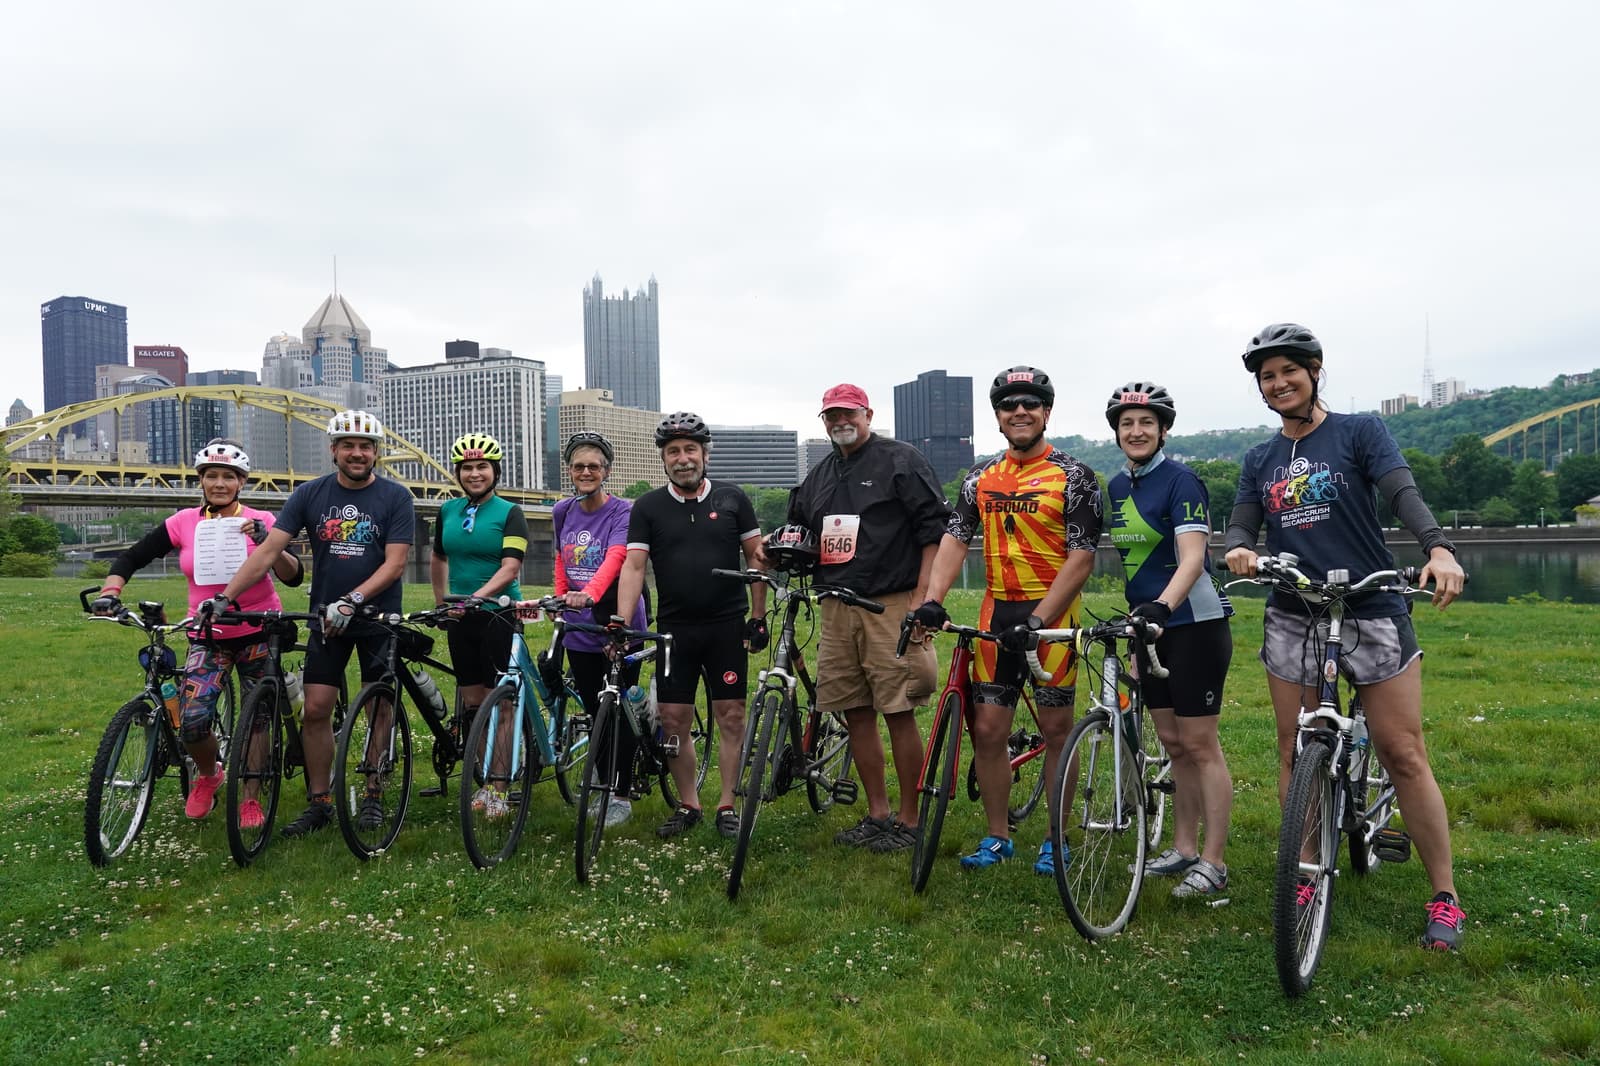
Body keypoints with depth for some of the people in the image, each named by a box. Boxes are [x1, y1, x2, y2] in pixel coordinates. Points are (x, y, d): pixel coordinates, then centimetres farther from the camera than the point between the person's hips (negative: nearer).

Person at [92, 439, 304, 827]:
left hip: (258, 633, -1)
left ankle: (249, 799, 23)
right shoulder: (184, 523, -1)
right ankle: (208, 773, 20)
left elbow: (293, 577, -12)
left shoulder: (260, 521, -6)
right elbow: (132, 558, 2)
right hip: (208, 638, 1)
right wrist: (109, 593, -14)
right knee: (192, 722, -13)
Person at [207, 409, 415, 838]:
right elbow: (268, 550, -6)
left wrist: (352, 601, -25)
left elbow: (395, 563, -13)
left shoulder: (395, 497, -7)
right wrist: (225, 597, -16)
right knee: (316, 710, -1)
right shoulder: (310, 494, -1)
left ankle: (373, 798, 19)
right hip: (326, 619, 2)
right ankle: (318, 802, 12)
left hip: (377, 618, -2)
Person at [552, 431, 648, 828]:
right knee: (594, 712, 12)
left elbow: (615, 558, -26)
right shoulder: (563, 512, 8)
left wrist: (589, 593, -43)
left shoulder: (623, 511, -10)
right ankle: (602, 788, 26)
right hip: (579, 629, 5)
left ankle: (622, 795, 12)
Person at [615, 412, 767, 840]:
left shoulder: (732, 499, 4)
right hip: (675, 629, 1)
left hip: (727, 626, 0)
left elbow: (756, 558, 7)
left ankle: (726, 806, 14)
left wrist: (758, 617, 1)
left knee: (731, 716, 2)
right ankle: (688, 806, 18)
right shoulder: (648, 507, 3)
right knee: (674, 720, 3)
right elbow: (633, 566, -4)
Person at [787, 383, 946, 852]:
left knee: (899, 713, -5)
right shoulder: (820, 474, 20)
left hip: (890, 606, -7)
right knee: (855, 713, 9)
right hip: (837, 609, 7)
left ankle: (908, 821, 6)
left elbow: (934, 529, -6)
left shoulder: (900, 460, -1)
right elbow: (798, 527, 31)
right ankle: (877, 813, 21)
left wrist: (921, 598, -13)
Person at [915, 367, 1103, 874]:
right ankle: (997, 837, 19)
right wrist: (932, 600, -14)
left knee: (1056, 728, 5)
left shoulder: (1073, 476, -5)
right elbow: (954, 539, 3)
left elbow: (1081, 557, -12)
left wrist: (1038, 620, -21)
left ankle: (1056, 840, 19)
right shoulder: (981, 477, 9)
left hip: (1052, 613, -4)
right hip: (996, 612, 4)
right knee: (987, 728, 4)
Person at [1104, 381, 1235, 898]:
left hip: (1193, 625, -7)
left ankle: (1214, 862, 7)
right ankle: (1184, 849, 23)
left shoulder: (1181, 481, -14)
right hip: (1149, 625, 7)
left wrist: (1161, 606, -40)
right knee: (1173, 745, 13)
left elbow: (1192, 558, -25)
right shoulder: (1117, 487, 9)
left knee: (1200, 745, -2)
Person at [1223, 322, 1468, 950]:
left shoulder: (1359, 432, 1)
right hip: (1293, 619, 4)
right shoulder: (1260, 460, 12)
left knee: (1404, 755, -3)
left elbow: (1404, 494, -13)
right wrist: (1238, 549, -19)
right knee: (1295, 753, 5)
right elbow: (1241, 523, 6)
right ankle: (1306, 879, 18)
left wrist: (1438, 549, -32)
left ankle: (1445, 897, 9)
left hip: (1372, 612, -3)